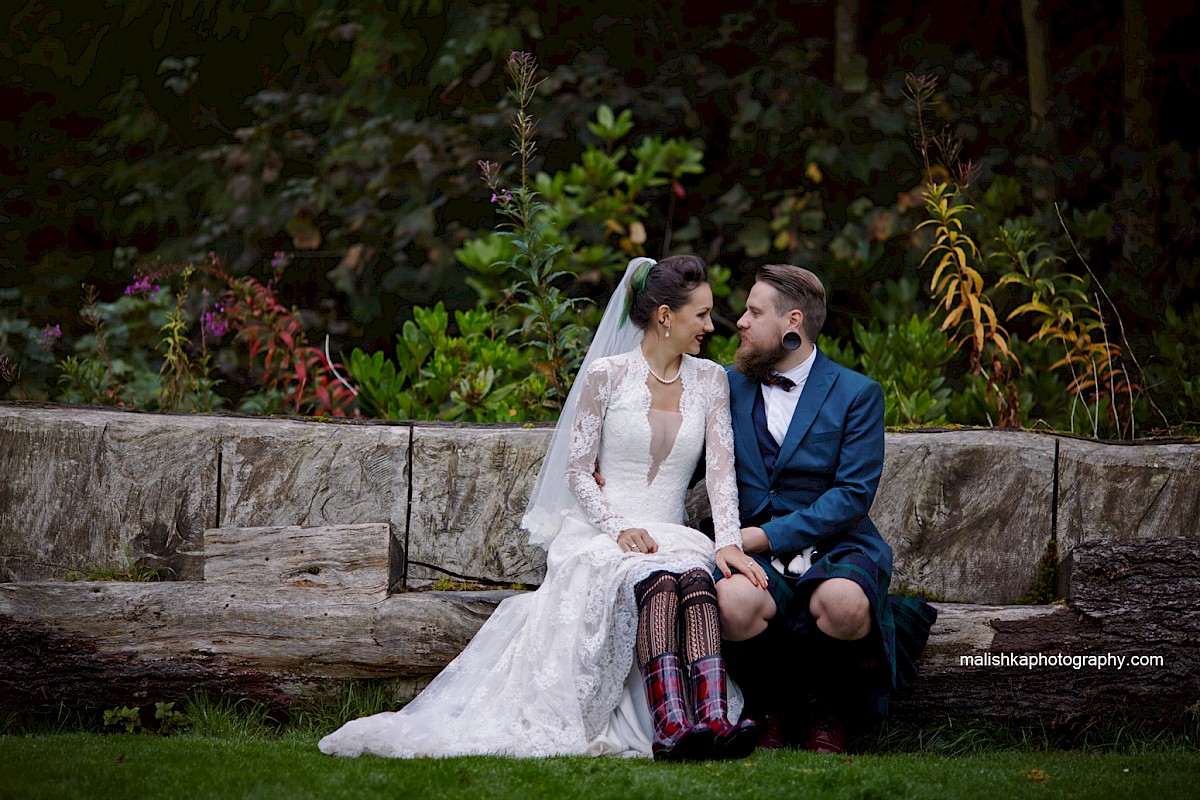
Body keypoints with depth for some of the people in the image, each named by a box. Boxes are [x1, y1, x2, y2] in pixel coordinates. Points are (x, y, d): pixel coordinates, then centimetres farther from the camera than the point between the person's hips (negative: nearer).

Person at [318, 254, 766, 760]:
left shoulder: (709, 380, 12)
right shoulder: (606, 375, 2)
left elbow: (721, 468, 3)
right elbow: (576, 471, 1)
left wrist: (729, 543, -14)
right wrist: (620, 528, -15)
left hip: (672, 537, 2)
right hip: (599, 530, -2)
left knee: (695, 577, -37)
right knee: (658, 581, -39)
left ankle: (713, 721, -58)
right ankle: (673, 727, -55)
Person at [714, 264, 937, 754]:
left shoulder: (857, 394, 3)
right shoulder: (730, 387, 14)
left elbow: (854, 494, -7)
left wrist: (767, 534, -15)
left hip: (836, 550, -2)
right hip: (753, 554, 2)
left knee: (843, 603, -38)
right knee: (733, 600, -35)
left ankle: (825, 711, -4)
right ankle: (772, 710, -4)